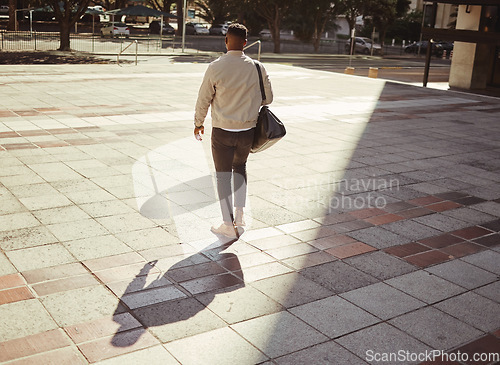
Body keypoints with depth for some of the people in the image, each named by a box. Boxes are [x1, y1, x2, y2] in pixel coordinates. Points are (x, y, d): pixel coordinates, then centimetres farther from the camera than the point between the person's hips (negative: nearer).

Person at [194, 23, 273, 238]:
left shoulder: (216, 67, -12)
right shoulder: (257, 68, -5)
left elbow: (203, 99, -4)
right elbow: (268, 98, 5)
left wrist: (198, 124, 11)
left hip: (222, 131, -3)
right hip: (247, 131, 3)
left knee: (223, 174, 10)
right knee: (240, 167, 27)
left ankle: (228, 225, 14)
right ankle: (239, 213, 23)